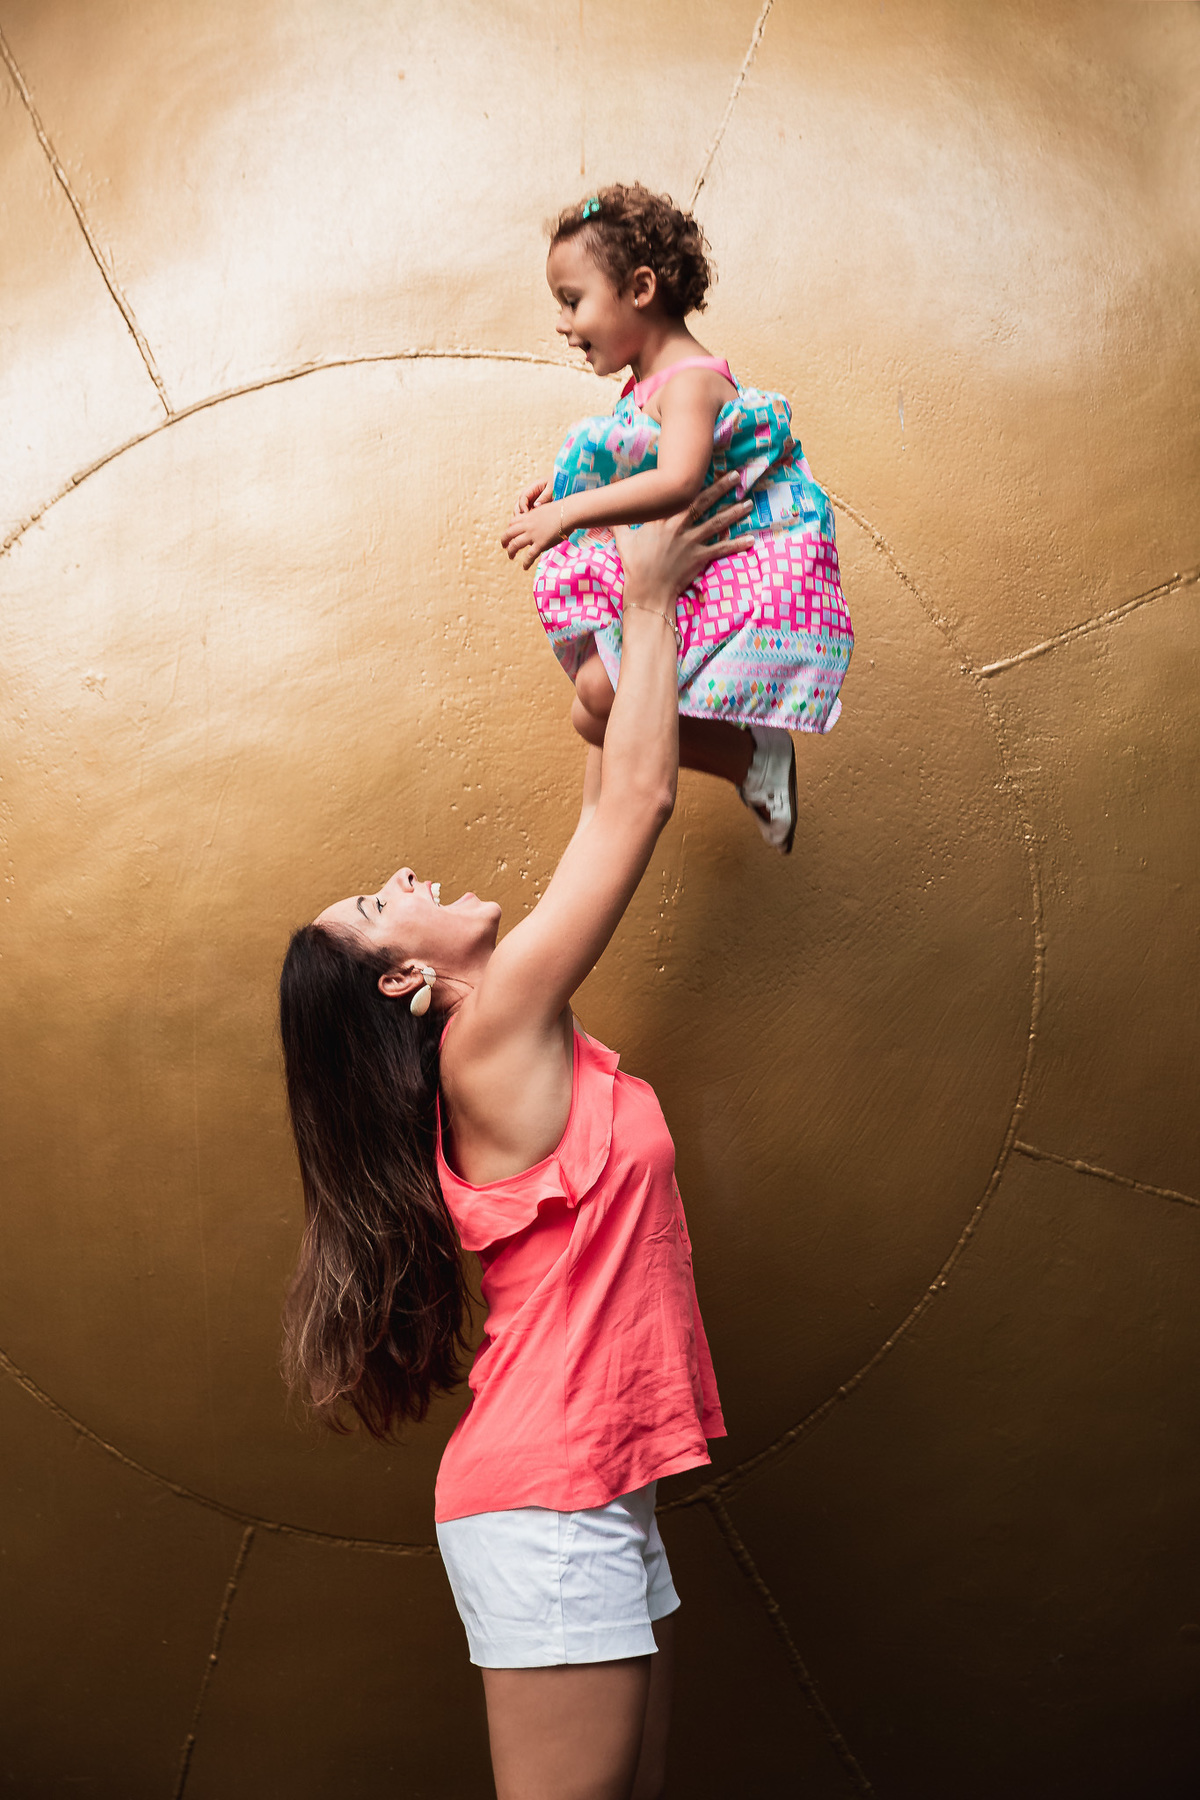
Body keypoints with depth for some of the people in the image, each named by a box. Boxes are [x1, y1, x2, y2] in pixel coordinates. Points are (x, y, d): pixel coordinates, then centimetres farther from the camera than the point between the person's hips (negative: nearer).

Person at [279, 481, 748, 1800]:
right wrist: (649, 601, 2)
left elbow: (607, 811, 16)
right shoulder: (494, 1032, -12)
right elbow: (636, 801, -8)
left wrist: (624, 623, 19)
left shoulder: (497, 1042, 11)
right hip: (544, 1502, -9)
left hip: (589, 1497, 9)